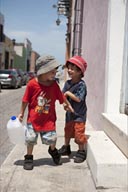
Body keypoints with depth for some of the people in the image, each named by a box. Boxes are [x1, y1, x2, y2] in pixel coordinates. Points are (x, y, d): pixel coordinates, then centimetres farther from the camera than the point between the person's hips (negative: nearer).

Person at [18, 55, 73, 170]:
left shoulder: (54, 85, -8)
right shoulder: (32, 84, -16)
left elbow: (61, 97, 6)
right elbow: (25, 100, -5)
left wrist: (68, 105, 17)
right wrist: (21, 113, 3)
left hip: (49, 119, 2)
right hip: (33, 118, -1)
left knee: (52, 139, 3)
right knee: (30, 139, 5)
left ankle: (53, 151, 37)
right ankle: (29, 158, 29)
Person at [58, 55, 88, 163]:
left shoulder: (81, 84, -17)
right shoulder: (68, 83, 3)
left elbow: (78, 98, -25)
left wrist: (68, 93, -18)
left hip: (79, 114, -7)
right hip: (69, 113, 7)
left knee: (79, 134, 0)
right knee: (67, 131, 21)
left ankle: (82, 152, 16)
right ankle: (66, 148, 40)